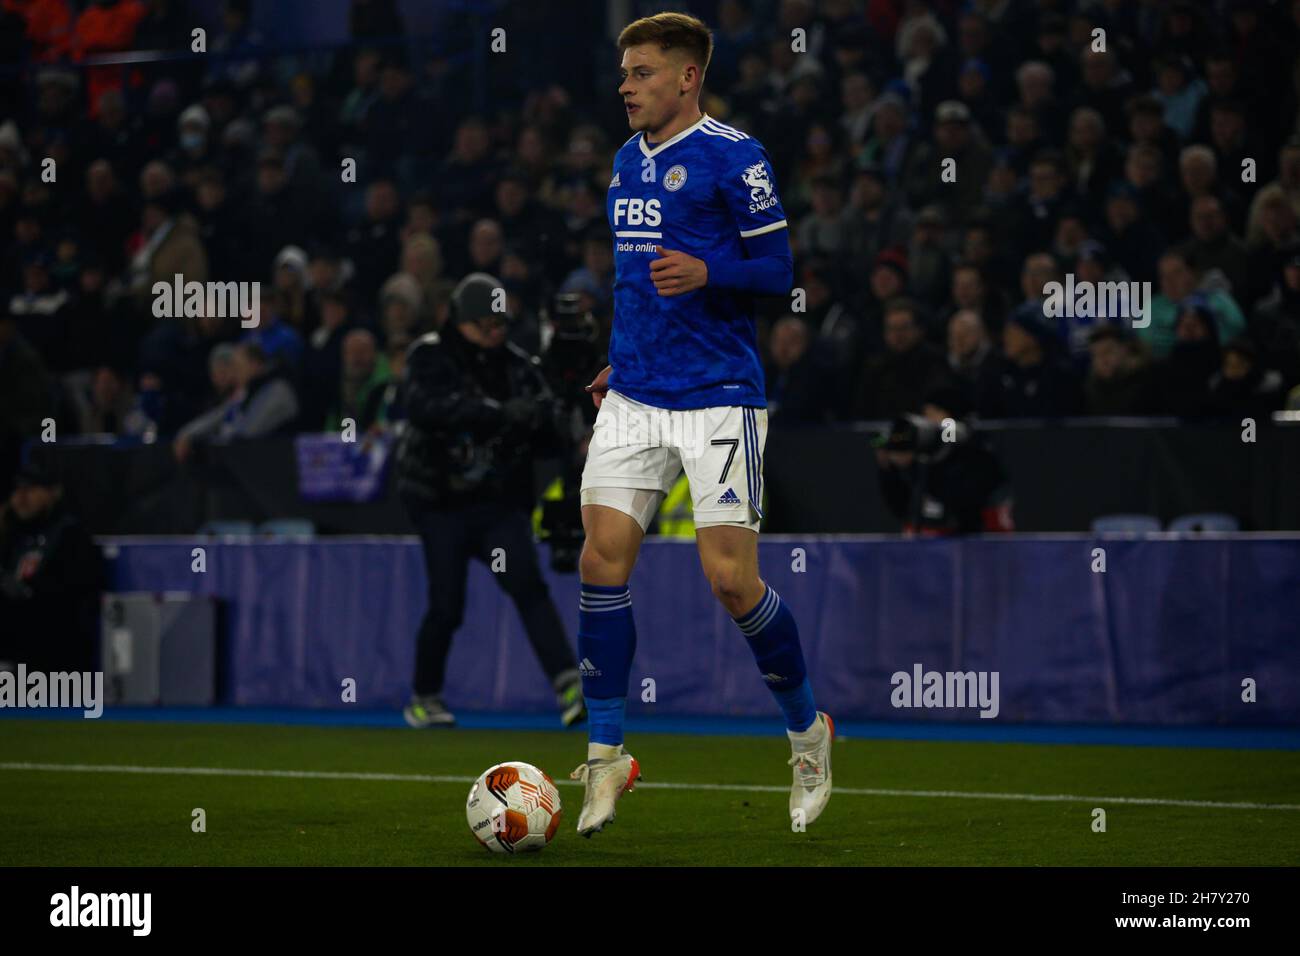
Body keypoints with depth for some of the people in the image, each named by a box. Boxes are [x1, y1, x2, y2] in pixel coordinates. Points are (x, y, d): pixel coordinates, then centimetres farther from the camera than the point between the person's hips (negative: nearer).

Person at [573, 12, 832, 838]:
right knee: (603, 560, -5)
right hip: (635, 397, 6)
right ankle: (607, 754, 3)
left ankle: (808, 730, 15)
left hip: (718, 396, -6)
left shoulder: (732, 157, -8)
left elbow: (778, 268, -8)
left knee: (731, 578, -8)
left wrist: (706, 272, -25)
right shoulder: (629, 160, 15)